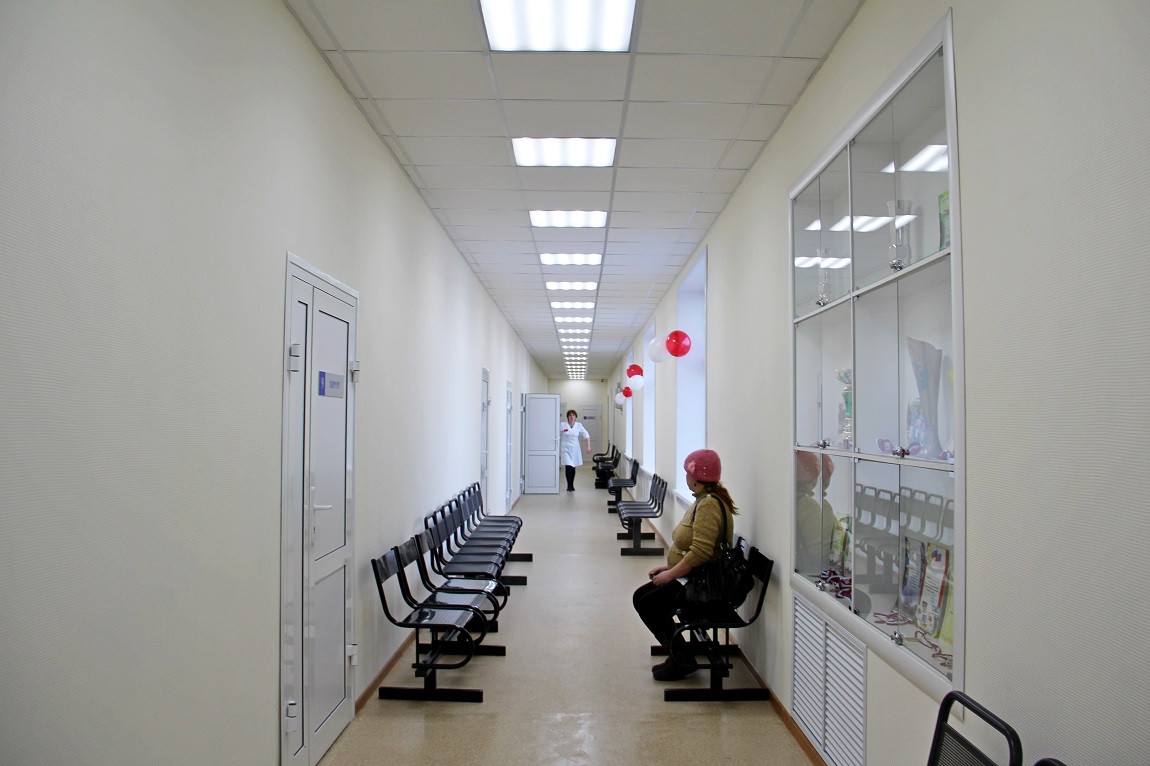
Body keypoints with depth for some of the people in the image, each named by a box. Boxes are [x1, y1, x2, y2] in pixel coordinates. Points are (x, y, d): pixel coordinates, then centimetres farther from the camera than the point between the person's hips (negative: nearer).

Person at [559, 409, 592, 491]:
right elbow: (558, 436, 2)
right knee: (568, 467, -13)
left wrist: (588, 446, -10)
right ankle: (569, 486, -5)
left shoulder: (579, 425, 0)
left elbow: (586, 435, 0)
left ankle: (571, 485, 24)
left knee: (573, 468, 10)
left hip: (575, 449, 2)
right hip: (565, 449, -2)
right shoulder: (562, 425, -4)